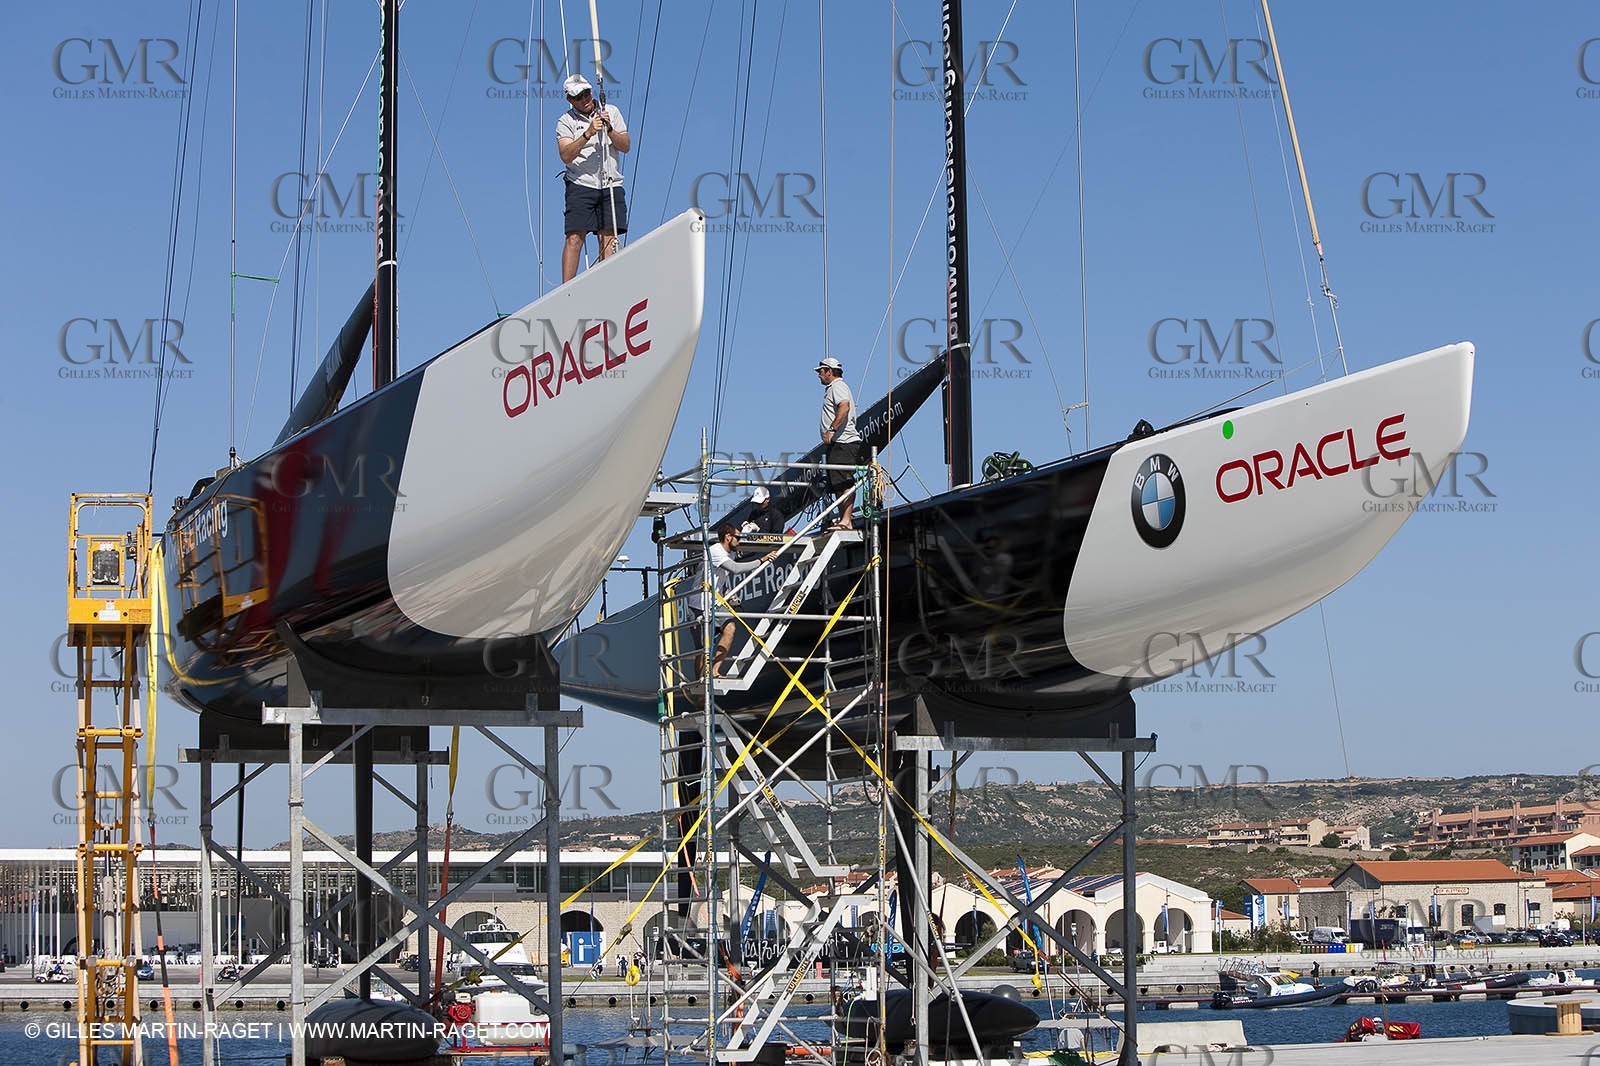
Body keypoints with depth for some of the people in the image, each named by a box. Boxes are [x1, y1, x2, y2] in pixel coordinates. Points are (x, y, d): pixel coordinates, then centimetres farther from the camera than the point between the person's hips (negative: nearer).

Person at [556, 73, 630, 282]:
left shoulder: (611, 111, 10)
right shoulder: (565, 121, 2)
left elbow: (626, 146, 5)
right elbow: (565, 155, -13)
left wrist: (609, 130, -12)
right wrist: (588, 134, -23)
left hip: (611, 185, 2)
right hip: (580, 185, -2)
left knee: (608, 238, -4)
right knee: (574, 238, -10)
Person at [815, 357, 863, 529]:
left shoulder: (837, 387, -8)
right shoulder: (832, 388, 26)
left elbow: (844, 407, -25)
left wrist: (831, 429, -30)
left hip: (843, 443, -11)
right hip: (837, 443, 11)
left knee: (845, 483, -15)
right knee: (837, 486, 11)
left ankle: (846, 521, -19)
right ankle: (843, 519, 14)